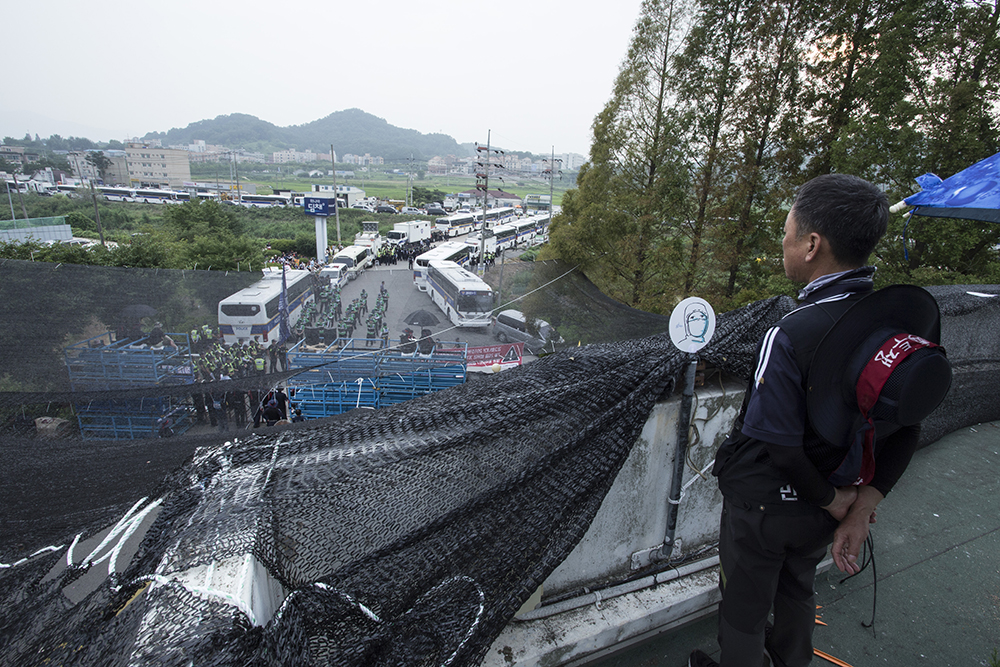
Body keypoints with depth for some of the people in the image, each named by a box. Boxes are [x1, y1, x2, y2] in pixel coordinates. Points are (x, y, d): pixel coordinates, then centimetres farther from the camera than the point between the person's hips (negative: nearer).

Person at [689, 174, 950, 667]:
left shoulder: (789, 337, -33)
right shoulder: (913, 314, -11)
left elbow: (782, 448, -26)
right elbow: (906, 429, -5)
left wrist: (833, 500, -7)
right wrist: (861, 508, -2)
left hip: (762, 506, -6)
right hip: (820, 512, 7)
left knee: (744, 607, 21)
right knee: (796, 590, 33)